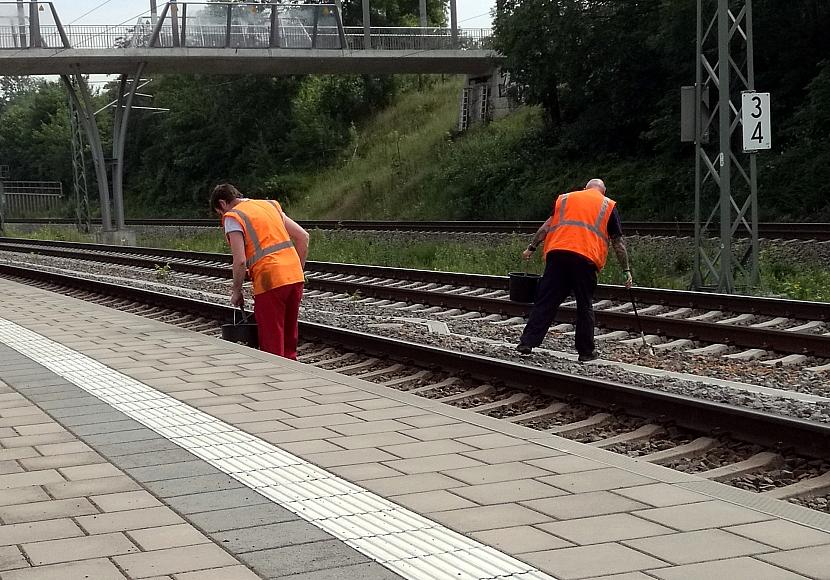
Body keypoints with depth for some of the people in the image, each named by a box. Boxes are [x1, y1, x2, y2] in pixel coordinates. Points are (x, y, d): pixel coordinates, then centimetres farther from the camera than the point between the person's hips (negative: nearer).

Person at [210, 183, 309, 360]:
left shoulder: (232, 217, -2)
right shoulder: (270, 205, 19)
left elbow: (240, 261, -11)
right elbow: (303, 236, 15)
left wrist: (236, 291, 2)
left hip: (270, 282, -7)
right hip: (295, 278, 7)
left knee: (271, 345, 1)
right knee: (289, 342, 17)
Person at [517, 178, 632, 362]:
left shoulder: (565, 198, 22)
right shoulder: (608, 206, 16)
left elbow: (546, 226, 16)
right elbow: (618, 242, 14)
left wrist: (532, 248, 19)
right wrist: (626, 270, 17)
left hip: (557, 253, 2)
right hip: (586, 258, -2)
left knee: (545, 301, 4)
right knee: (585, 306, 9)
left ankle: (527, 342, -1)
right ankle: (586, 352, 14)